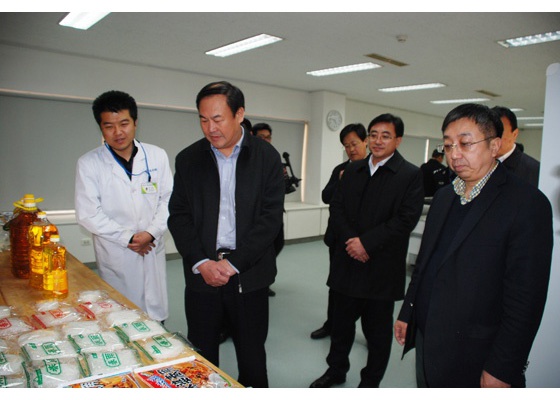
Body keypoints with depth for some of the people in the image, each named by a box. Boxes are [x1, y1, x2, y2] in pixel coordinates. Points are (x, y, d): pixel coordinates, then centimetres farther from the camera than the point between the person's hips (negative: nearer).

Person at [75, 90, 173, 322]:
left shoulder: (157, 156, 1)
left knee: (156, 315, 12)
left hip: (153, 250, 2)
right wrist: (128, 238, -11)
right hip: (115, 255, -2)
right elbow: (87, 214, -8)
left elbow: (168, 199, 1)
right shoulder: (88, 164, -5)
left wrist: (152, 232, -12)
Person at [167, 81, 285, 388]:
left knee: (252, 355, 13)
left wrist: (232, 263, -14)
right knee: (202, 354, 14)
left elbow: (271, 217, -8)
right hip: (201, 274, 2)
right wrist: (201, 263, -11)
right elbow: (178, 216, 2)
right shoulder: (188, 159, 4)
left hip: (249, 273, -1)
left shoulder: (267, 157, -2)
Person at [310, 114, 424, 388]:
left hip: (382, 267, -4)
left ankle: (370, 382, 34)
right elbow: (336, 207, 5)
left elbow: (406, 218, -14)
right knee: (341, 321, 17)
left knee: (378, 329, 13)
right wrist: (349, 240, -11)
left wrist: (366, 242, -18)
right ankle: (336, 370, 41)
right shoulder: (352, 170, 9)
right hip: (347, 262, 4)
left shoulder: (410, 175, -6)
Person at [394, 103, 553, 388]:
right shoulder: (443, 196, 7)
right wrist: (407, 313, 13)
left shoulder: (528, 204, -15)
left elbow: (525, 298, -17)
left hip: (473, 358, -6)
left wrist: (502, 369, -16)